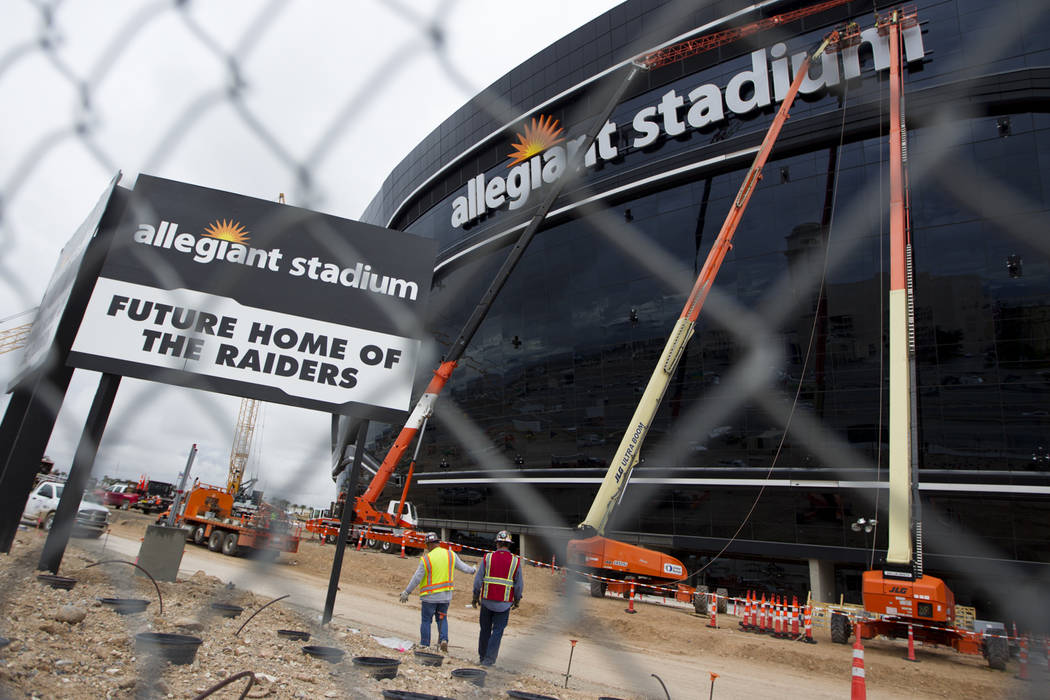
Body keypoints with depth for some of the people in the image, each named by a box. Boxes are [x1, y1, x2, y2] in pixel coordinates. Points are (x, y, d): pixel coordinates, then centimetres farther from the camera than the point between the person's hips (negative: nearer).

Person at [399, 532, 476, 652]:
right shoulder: (451, 555, -2)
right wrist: (473, 570, 30)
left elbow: (416, 578, -11)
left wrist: (406, 592, -1)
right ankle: (444, 640, 1)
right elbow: (463, 567, 10)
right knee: (442, 618, 18)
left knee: (426, 620, 10)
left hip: (430, 596, -4)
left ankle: (424, 646, 13)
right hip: (446, 595, 4)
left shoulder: (426, 559, -15)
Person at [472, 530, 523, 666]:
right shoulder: (515, 561, -5)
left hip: (487, 600, 2)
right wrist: (517, 600, 14)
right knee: (497, 631, 6)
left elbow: (478, 580, -2)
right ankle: (489, 659, 3)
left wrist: (475, 597, 10)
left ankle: (482, 656, 28)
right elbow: (519, 584, -1)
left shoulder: (488, 558, -4)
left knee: (485, 629, 16)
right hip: (504, 603, -1)